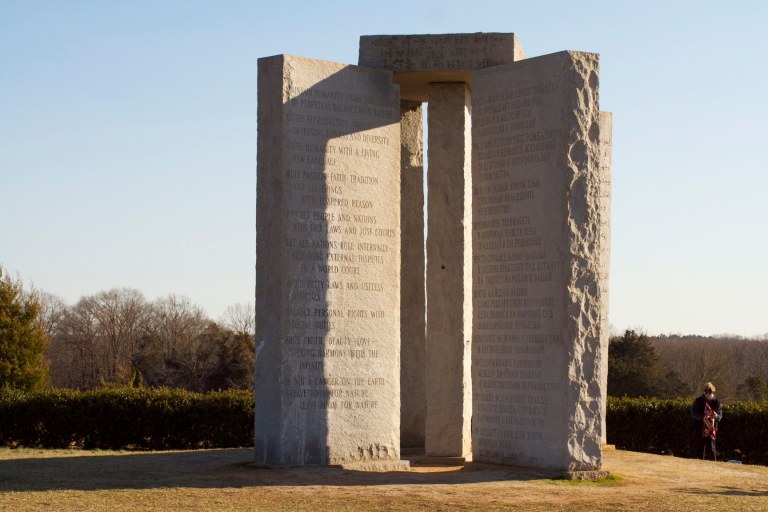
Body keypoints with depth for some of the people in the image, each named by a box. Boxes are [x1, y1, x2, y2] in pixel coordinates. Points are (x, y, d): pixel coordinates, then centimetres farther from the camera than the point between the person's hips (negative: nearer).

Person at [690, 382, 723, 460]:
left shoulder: (716, 402, 6)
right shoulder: (698, 401, 4)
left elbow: (720, 416, 3)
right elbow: (693, 413, -2)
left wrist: (716, 416, -22)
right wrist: (702, 417, -21)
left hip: (711, 430, -1)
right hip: (699, 429, 1)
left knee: (711, 449, -8)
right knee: (698, 450, 6)